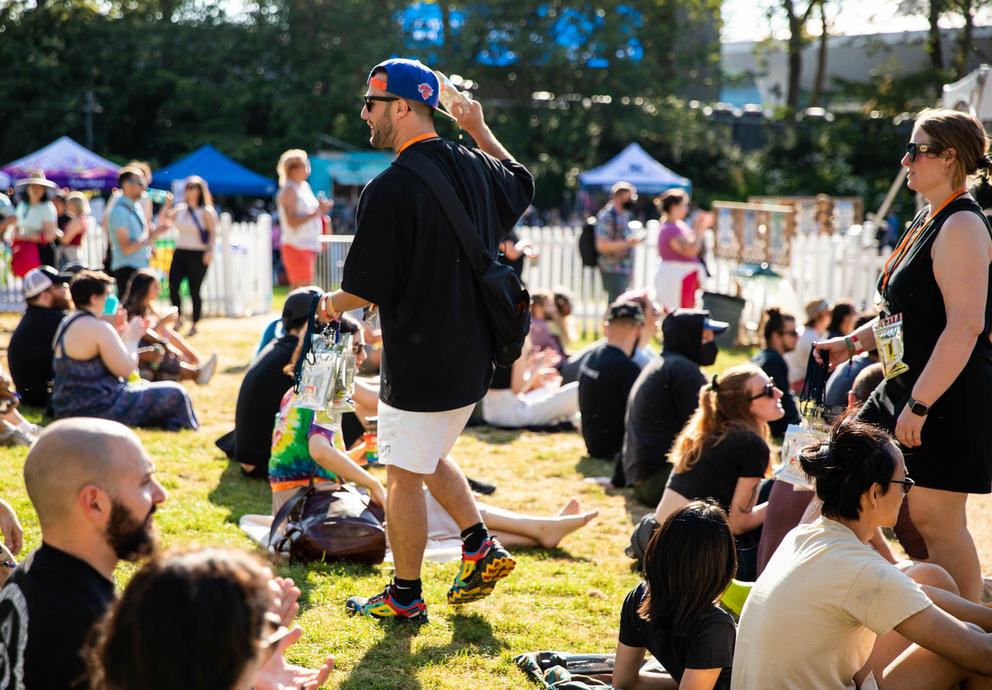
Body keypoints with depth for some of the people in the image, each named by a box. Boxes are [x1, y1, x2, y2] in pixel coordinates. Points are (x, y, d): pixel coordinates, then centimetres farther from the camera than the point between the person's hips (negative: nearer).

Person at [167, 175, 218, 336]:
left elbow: (213, 232, -12)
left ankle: (194, 325, 12)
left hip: (198, 255, -5)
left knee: (194, 291, -2)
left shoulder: (207, 212, -3)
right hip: (180, 253, 5)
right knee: (173, 287, -10)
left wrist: (210, 250, -26)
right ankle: (179, 318, 11)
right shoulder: (180, 210, 14)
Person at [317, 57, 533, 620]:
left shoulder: (390, 189, -20)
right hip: (474, 356, 8)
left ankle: (406, 596, 16)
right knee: (430, 457, 26)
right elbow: (522, 184, 29)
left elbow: (367, 289, -17)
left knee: (405, 475, 5)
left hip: (421, 362, -8)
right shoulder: (475, 168, 4)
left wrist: (332, 304, 4)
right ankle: (481, 547, 19)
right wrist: (480, 129, 33)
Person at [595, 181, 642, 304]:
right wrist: (626, 243, -26)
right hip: (613, 271, -9)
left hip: (624, 270, 9)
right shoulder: (607, 217, -13)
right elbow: (602, 245, -21)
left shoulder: (624, 215, 17)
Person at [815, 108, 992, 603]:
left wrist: (920, 405, -25)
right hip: (906, 386, 10)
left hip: (950, 395, -10)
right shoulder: (929, 220, 15)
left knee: (934, 519, -6)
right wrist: (853, 343, 20)